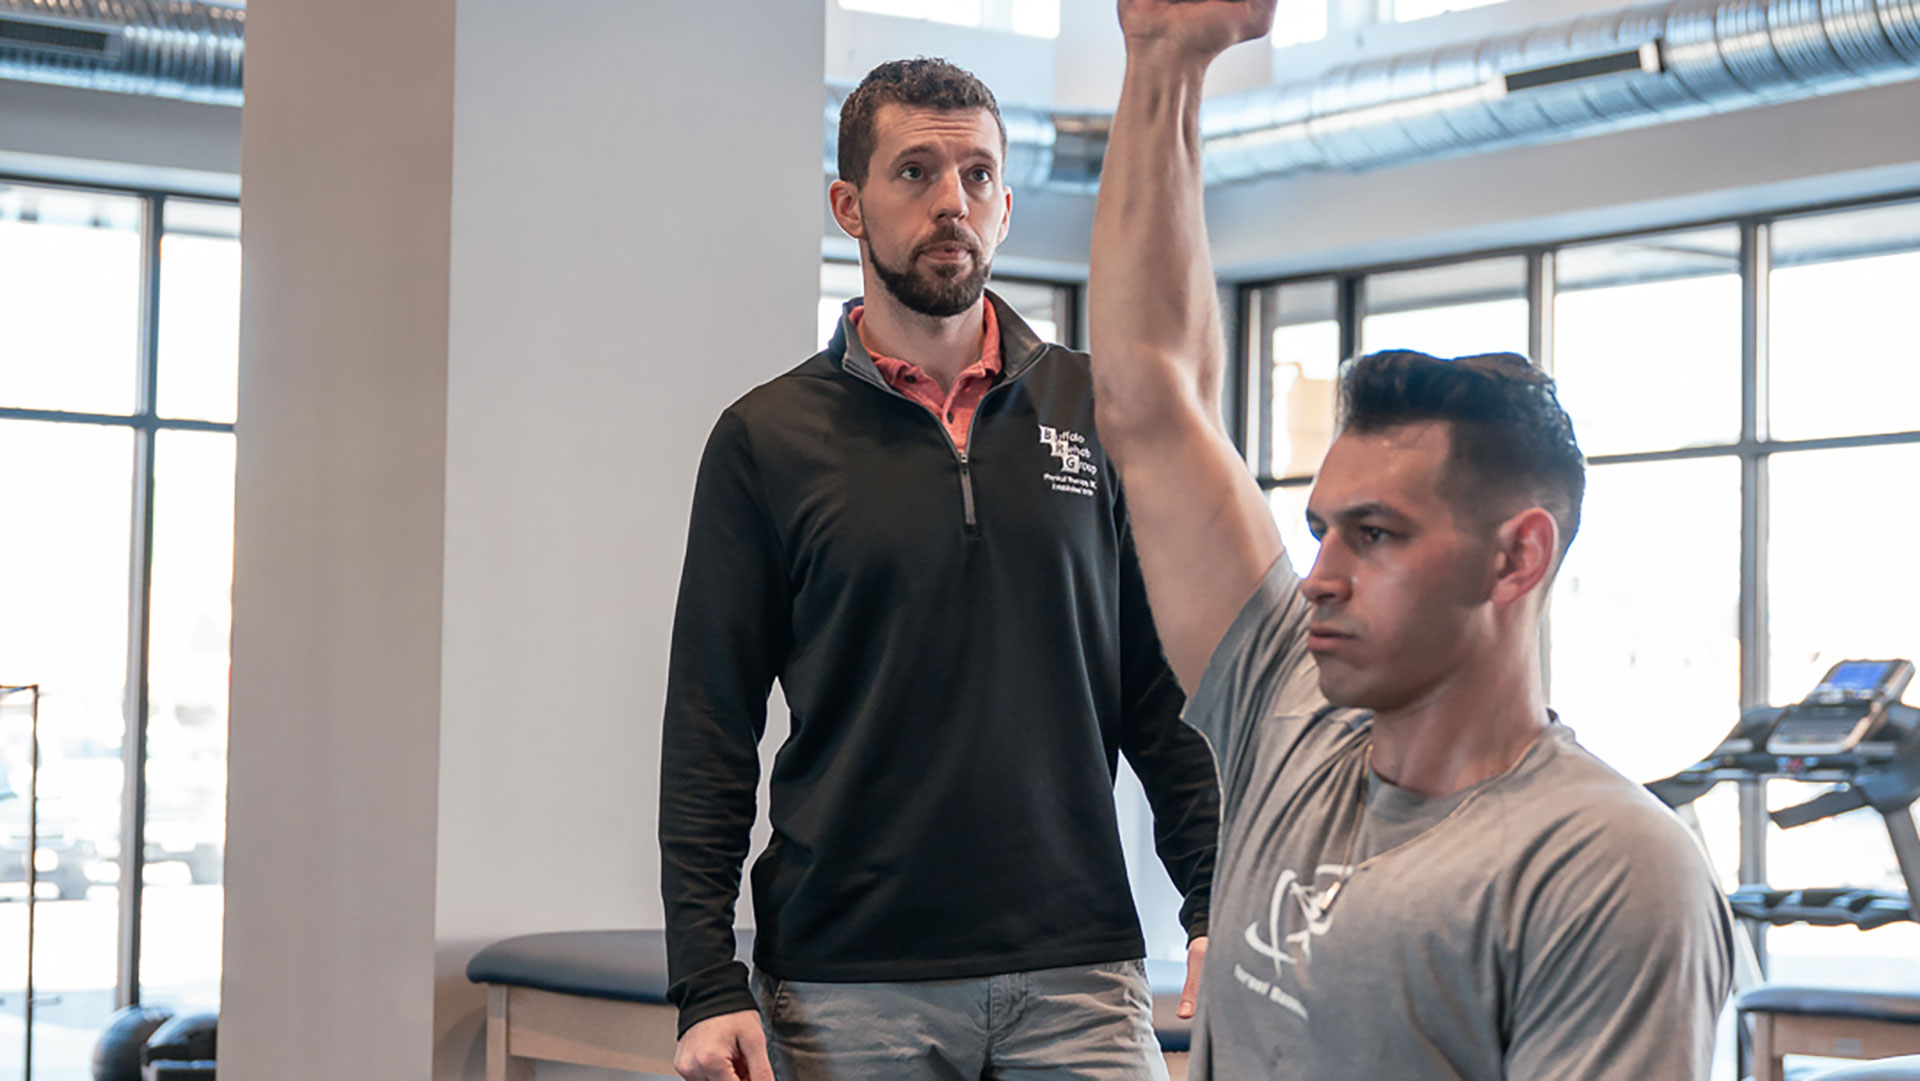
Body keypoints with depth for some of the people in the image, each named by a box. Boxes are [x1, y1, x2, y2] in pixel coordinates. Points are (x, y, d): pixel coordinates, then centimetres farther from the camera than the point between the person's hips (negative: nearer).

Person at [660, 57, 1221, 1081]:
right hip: (843, 986, -1)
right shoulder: (766, 439, 4)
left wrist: (1216, 906, -2)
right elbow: (710, 731, 3)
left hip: (1077, 971, 1)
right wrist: (707, 987, -5)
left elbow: (1168, 689, 9)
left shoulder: (1098, 413, 8)